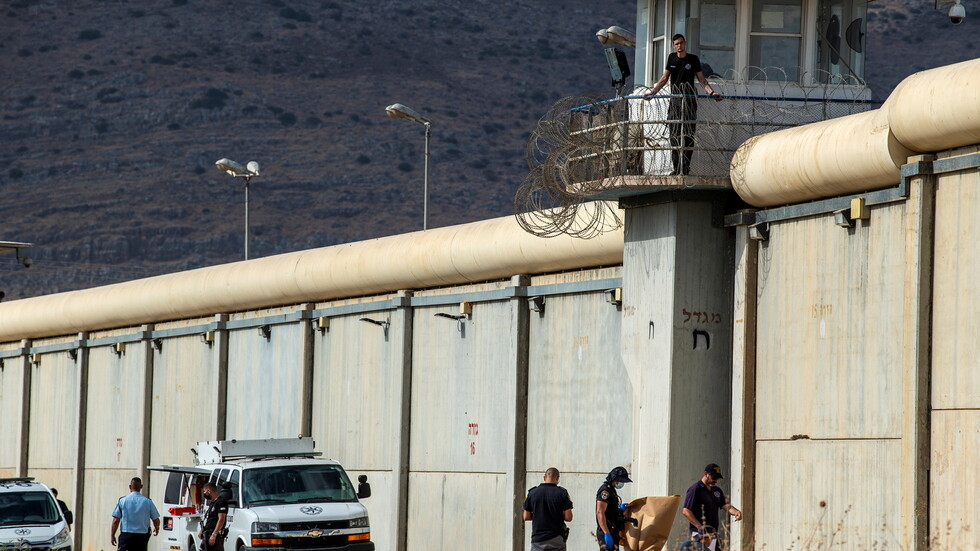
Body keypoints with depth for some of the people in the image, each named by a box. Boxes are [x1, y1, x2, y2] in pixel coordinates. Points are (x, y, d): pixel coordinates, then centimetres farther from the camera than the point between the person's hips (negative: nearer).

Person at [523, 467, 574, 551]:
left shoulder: (532, 492, 1)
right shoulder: (562, 493, -5)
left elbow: (526, 517, 4)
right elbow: (568, 517, -8)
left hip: (537, 538, 2)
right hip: (556, 540, -2)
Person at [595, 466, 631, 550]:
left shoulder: (611, 490, 19)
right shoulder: (605, 491, -13)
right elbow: (600, 513, -23)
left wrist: (620, 508, 17)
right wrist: (607, 534, -29)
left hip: (613, 532, 10)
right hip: (607, 532, -10)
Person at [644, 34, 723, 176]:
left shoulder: (693, 59, 5)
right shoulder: (671, 58, 12)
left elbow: (702, 79, 6)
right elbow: (664, 78, 20)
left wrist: (711, 92, -7)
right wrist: (653, 92, 13)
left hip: (689, 101, -3)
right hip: (674, 100, 3)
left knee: (688, 135, -7)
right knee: (674, 135, -2)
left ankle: (685, 168, -7)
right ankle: (676, 168, 1)